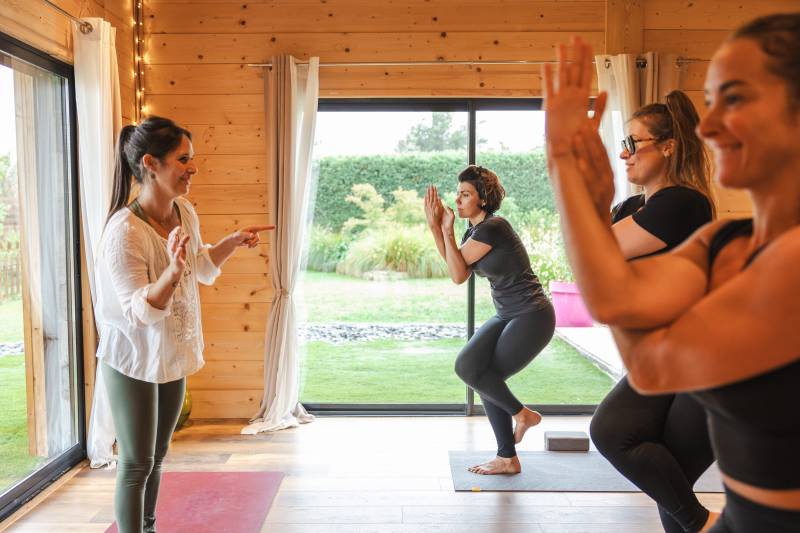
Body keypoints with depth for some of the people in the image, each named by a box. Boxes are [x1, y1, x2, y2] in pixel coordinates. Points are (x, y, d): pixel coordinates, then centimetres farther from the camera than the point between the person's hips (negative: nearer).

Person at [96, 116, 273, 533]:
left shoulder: (184, 212, -5)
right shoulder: (124, 232, -27)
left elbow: (202, 269, 13)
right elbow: (139, 313, -26)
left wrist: (234, 241, 0)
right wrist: (172, 273, -42)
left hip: (171, 357, 8)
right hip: (134, 362, -7)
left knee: (157, 456, 22)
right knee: (136, 465, 6)